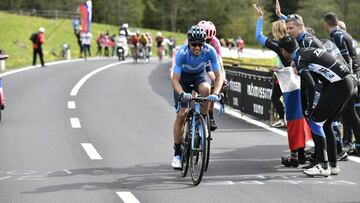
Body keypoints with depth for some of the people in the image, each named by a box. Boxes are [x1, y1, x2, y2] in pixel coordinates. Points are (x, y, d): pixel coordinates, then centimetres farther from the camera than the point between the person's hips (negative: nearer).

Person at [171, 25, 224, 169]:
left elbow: (219, 76, -26)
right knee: (181, 114, -10)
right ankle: (177, 153, 2)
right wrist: (182, 93, -51)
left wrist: (216, 93, -44)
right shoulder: (182, 53, -33)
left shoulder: (209, 51, -30)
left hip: (200, 75, 1)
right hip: (183, 77, -1)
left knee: (205, 89, -36)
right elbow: (175, 80, -32)